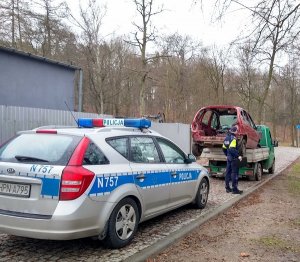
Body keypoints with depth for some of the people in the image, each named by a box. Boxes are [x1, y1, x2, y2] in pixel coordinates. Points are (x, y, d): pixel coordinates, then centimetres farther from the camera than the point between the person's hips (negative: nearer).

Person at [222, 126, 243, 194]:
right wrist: (238, 156, -23)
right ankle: (234, 189, -4)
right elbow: (232, 149, -26)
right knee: (234, 173, -5)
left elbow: (224, 148, 19)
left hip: (229, 157, 9)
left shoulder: (227, 137, 13)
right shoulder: (233, 138, -16)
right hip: (233, 158, -9)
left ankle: (227, 187, 19)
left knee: (228, 172, 12)